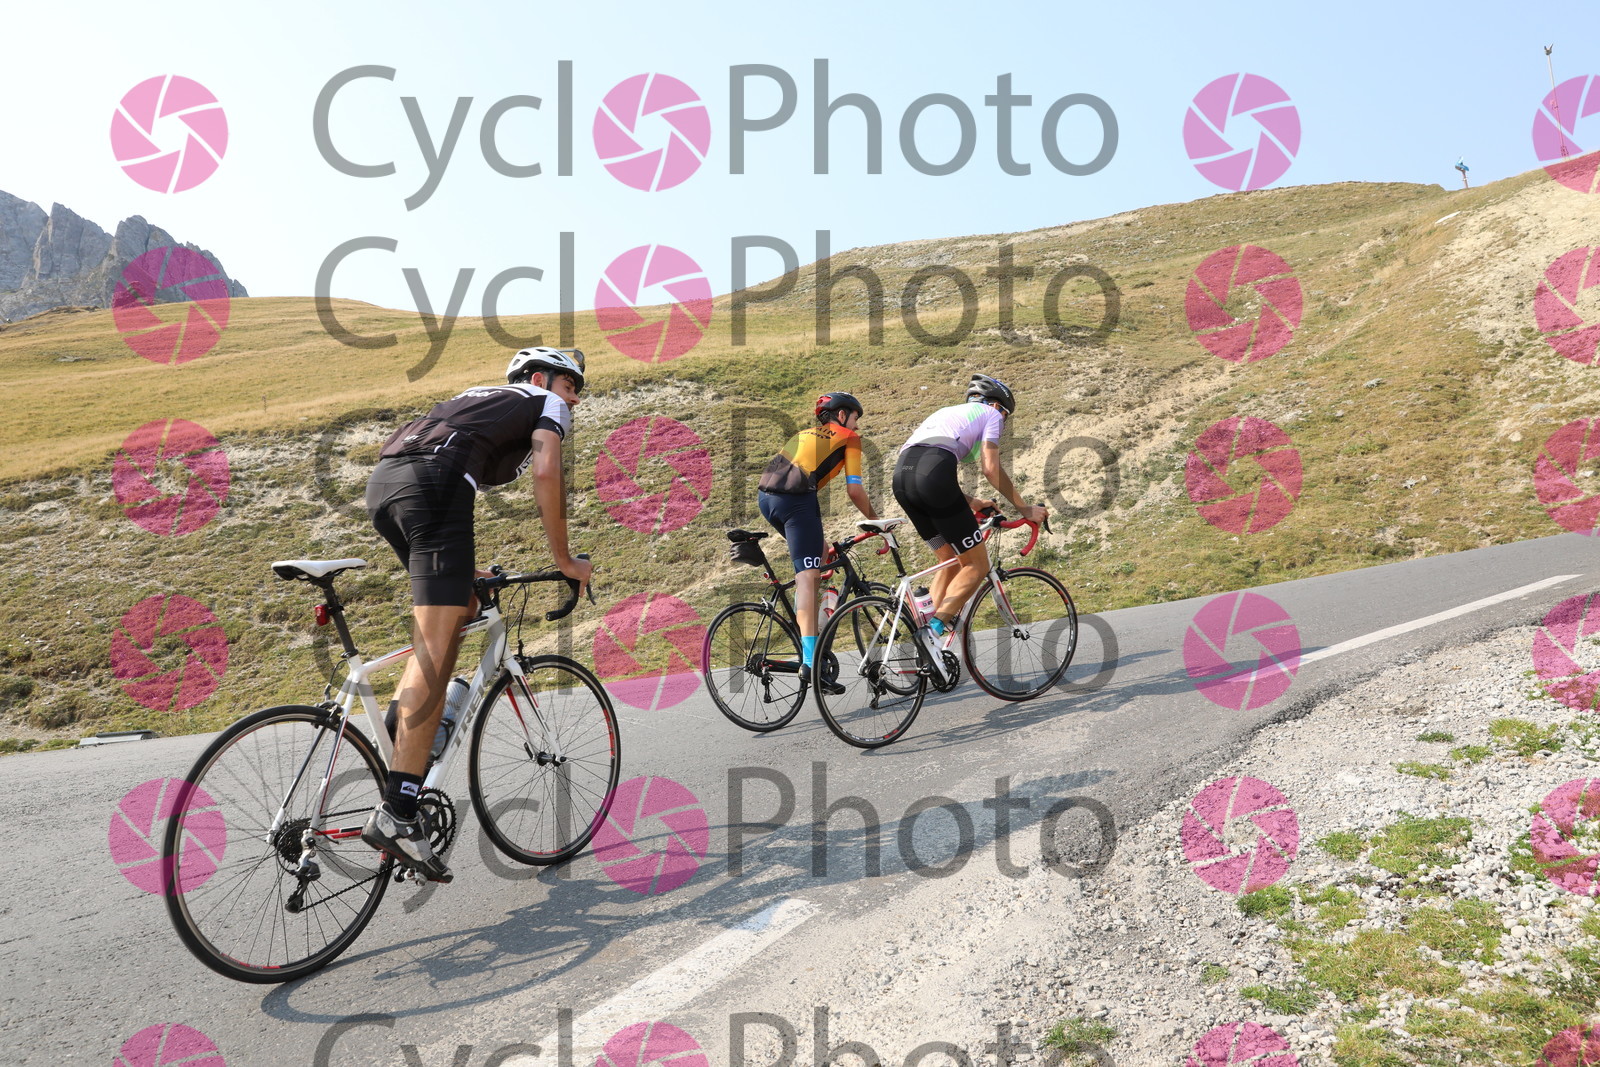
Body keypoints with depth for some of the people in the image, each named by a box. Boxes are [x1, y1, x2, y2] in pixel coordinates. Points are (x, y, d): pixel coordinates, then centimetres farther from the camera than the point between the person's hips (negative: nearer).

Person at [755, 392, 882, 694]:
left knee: (822, 554, 24)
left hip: (765, 497, 7)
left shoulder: (804, 434, 34)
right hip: (795, 499, -7)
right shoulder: (848, 437, 15)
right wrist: (874, 519, 19)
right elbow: (854, 489, 5)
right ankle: (810, 664, -19)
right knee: (808, 577, -11)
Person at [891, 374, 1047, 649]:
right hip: (932, 475, -7)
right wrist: (1024, 508, 12)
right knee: (977, 565, 4)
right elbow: (991, 467, 4)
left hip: (902, 475, 8)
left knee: (950, 561, 19)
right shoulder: (990, 414, 18)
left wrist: (969, 502, 39)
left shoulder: (946, 412, 39)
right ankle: (935, 627, -12)